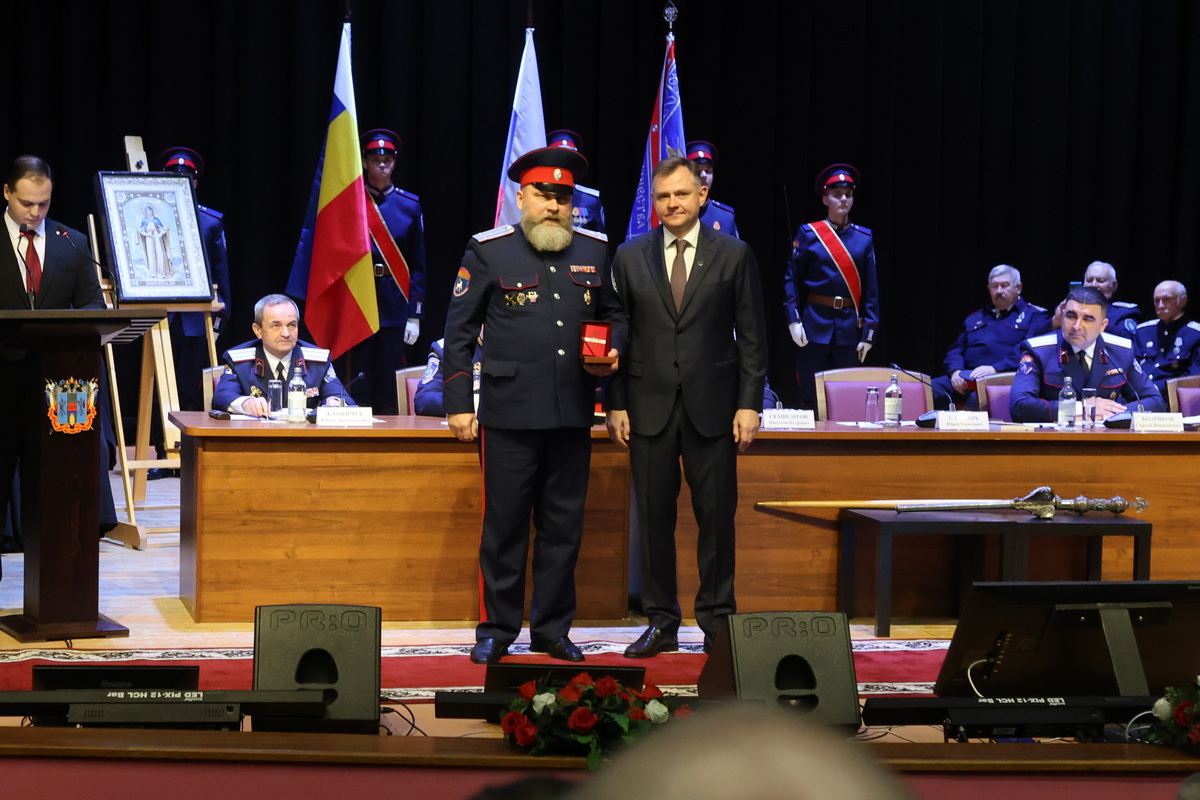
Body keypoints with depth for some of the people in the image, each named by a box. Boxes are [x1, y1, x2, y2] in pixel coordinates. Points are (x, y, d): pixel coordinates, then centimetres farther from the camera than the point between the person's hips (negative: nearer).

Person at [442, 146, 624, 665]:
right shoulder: (488, 251, 1)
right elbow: (459, 331, 2)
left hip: (573, 415, 4)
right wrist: (458, 404, -3)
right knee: (504, 526, 0)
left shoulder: (595, 251, 11)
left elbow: (615, 314, 23)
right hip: (509, 414, -3)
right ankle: (495, 631, 10)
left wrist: (612, 353, 1)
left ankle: (553, 630, 17)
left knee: (563, 526, 8)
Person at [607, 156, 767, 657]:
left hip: (712, 407, -1)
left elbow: (752, 336, 3)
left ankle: (717, 621, 10)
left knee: (717, 517, 0)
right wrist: (616, 405, 1)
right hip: (649, 407, 1)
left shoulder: (734, 255, 4)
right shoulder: (630, 258, 8)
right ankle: (661, 623, 12)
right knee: (653, 517, 3)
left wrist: (749, 404, -4)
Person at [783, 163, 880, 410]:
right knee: (811, 398, 2)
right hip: (814, 326, -2)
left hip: (849, 329, 2)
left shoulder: (864, 238, 7)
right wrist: (793, 321, -9)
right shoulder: (808, 234, 2)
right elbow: (791, 280, 2)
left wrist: (868, 334, 0)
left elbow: (871, 290, 6)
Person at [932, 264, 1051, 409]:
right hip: (966, 376, 6)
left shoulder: (1034, 315, 12)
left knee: (977, 399, -41)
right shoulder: (974, 318, 31)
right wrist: (955, 371, -1)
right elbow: (956, 350, 24)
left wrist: (996, 368, -18)